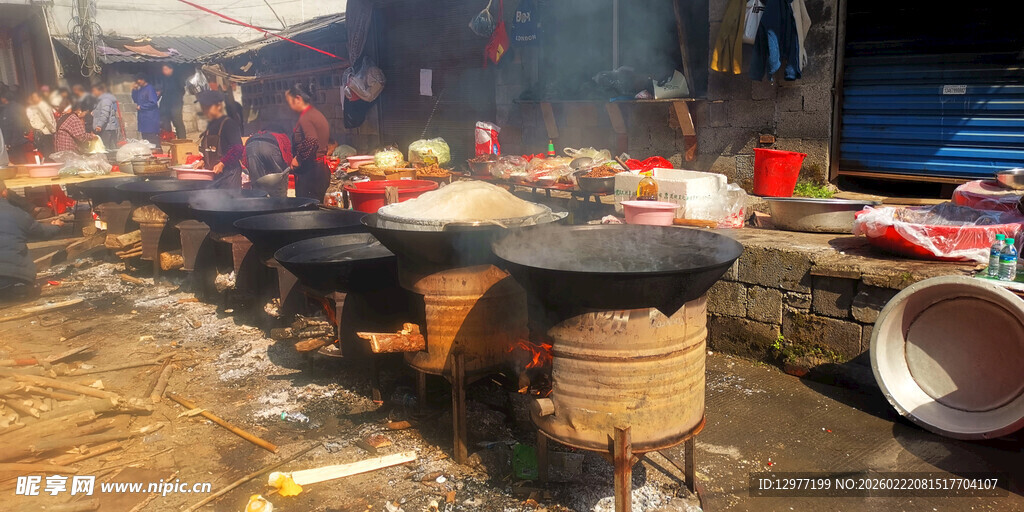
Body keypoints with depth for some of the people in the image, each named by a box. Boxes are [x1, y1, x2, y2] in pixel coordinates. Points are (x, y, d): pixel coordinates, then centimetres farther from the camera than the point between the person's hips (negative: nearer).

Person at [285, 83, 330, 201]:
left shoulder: (305, 118, -15)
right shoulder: (317, 114, 16)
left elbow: (311, 142, -29)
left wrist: (298, 159, -17)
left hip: (310, 171, -10)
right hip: (322, 168, 10)